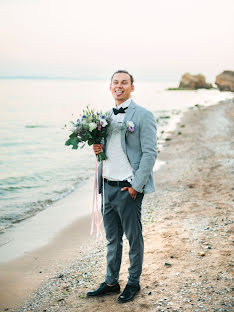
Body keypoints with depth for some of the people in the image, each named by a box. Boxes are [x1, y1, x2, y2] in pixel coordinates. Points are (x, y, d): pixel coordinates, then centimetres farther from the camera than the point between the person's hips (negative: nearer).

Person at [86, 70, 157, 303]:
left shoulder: (143, 115, -8)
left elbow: (150, 153, -12)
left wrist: (136, 185, -16)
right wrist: (98, 149, 0)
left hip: (129, 187, -6)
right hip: (108, 185, 7)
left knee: (134, 238, 8)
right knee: (112, 238, 16)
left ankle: (133, 283, 24)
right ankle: (111, 282, 29)